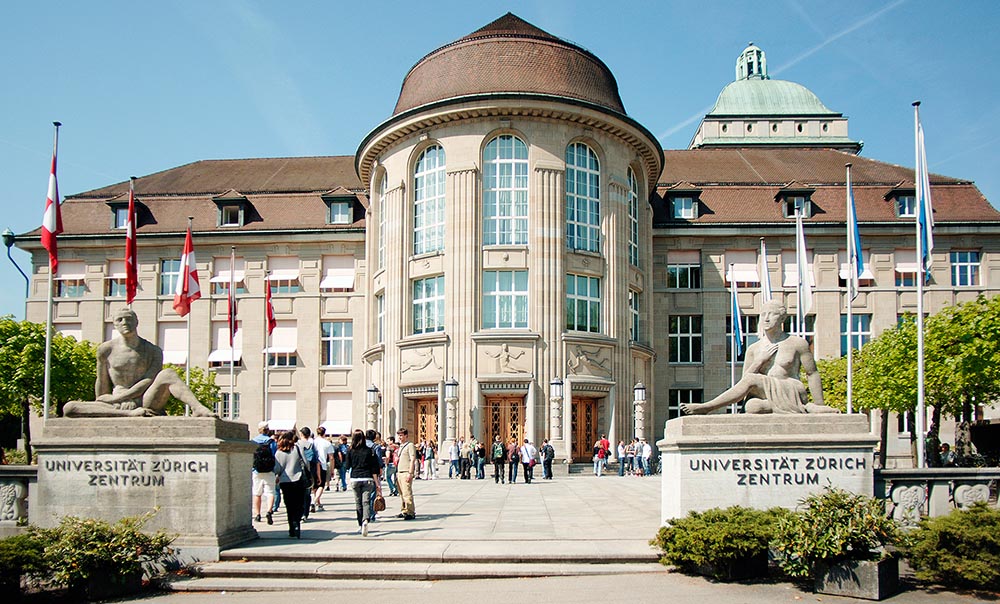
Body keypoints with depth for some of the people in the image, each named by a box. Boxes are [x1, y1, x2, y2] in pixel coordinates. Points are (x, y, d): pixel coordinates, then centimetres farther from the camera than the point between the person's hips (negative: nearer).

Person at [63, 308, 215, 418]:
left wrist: (115, 399, -11)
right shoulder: (106, 349, 8)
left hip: (146, 403, -2)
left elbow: (149, 382, -7)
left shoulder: (154, 351, 4)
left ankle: (197, 408, -55)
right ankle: (130, 414, -43)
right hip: (117, 406, 2)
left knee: (167, 374, -30)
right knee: (69, 408, -24)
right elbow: (102, 382, 15)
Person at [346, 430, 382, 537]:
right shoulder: (369, 451, -1)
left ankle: (360, 525, 19)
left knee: (358, 503, 13)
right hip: (367, 479, -1)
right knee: (366, 502, -4)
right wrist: (377, 483, 0)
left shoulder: (350, 451, -2)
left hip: (355, 479, 1)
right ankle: (365, 520, -29)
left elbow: (348, 466, 8)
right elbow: (374, 469, -2)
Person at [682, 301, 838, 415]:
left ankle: (706, 407, -23)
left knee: (751, 380, -29)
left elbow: (812, 374, 11)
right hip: (765, 398, 4)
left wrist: (820, 405, 6)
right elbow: (742, 381, 10)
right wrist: (760, 360, -3)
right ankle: (804, 408, -24)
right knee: (752, 407, -36)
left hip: (792, 394, -3)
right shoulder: (753, 349, 17)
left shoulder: (797, 343, 9)